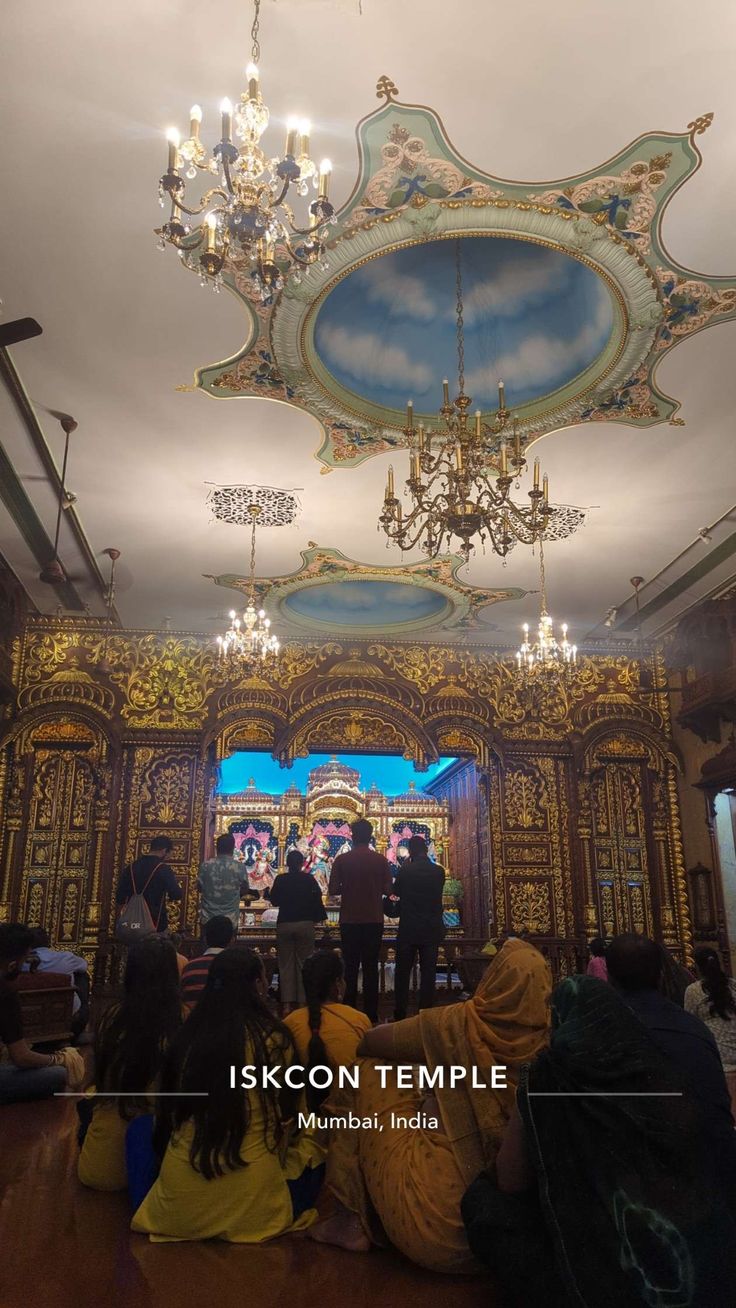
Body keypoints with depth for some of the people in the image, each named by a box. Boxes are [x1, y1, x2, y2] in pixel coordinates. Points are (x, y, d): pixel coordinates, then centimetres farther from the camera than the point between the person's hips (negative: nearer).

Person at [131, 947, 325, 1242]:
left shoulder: (187, 1036, -4)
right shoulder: (273, 1038, -13)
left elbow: (169, 1115, 10)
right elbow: (289, 1118, 1)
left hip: (179, 1208, 2)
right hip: (250, 1204, -1)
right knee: (311, 1151, 22)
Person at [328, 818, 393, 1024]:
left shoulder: (342, 860, -5)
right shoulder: (381, 860, -4)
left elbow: (333, 890, -5)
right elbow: (388, 890, -1)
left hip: (349, 921, 0)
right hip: (374, 921, 0)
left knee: (350, 968, 8)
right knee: (371, 968, 6)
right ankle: (371, 1015, 7)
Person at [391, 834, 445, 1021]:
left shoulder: (405, 871, -9)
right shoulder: (439, 871, -2)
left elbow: (395, 892, 7)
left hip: (408, 929, -2)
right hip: (432, 929, 2)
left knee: (403, 973, 8)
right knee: (428, 974, 7)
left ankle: (400, 1014, 10)